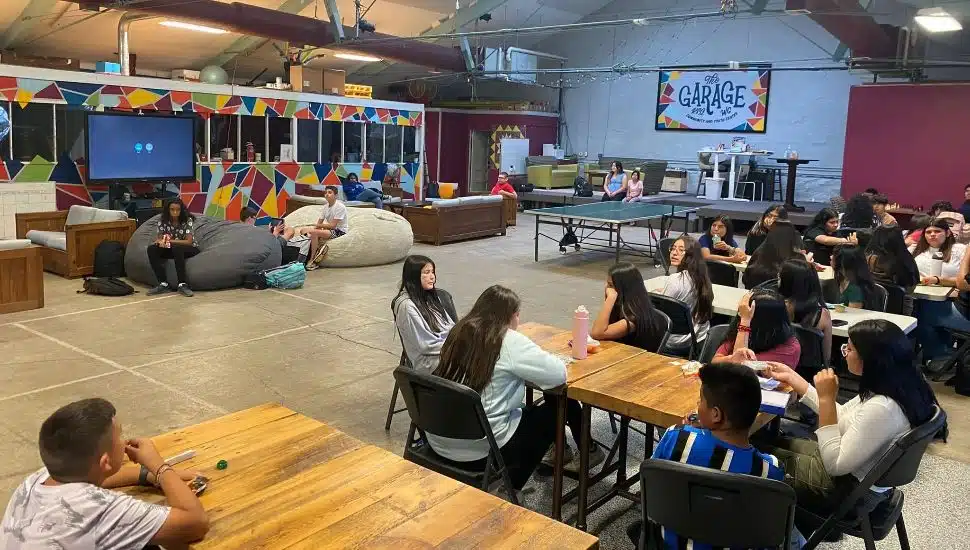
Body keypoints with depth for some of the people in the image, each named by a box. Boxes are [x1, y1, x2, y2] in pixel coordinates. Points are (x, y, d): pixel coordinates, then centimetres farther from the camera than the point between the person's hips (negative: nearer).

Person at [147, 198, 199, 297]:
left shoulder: (187, 220, -16)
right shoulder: (163, 221, -5)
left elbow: (189, 241, -21)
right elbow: (159, 238, -5)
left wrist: (170, 241, -29)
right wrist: (161, 242, -30)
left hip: (190, 249, -5)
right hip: (173, 249, 5)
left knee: (177, 248, -37)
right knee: (152, 249, -20)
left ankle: (182, 285, -35)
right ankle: (163, 284, -23)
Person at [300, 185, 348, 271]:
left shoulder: (340, 207, -15)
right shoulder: (325, 207, 8)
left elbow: (332, 225, -20)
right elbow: (319, 224, 8)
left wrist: (317, 226, -11)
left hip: (340, 231, -8)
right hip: (330, 230, 8)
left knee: (314, 232, -29)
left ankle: (312, 260, -20)